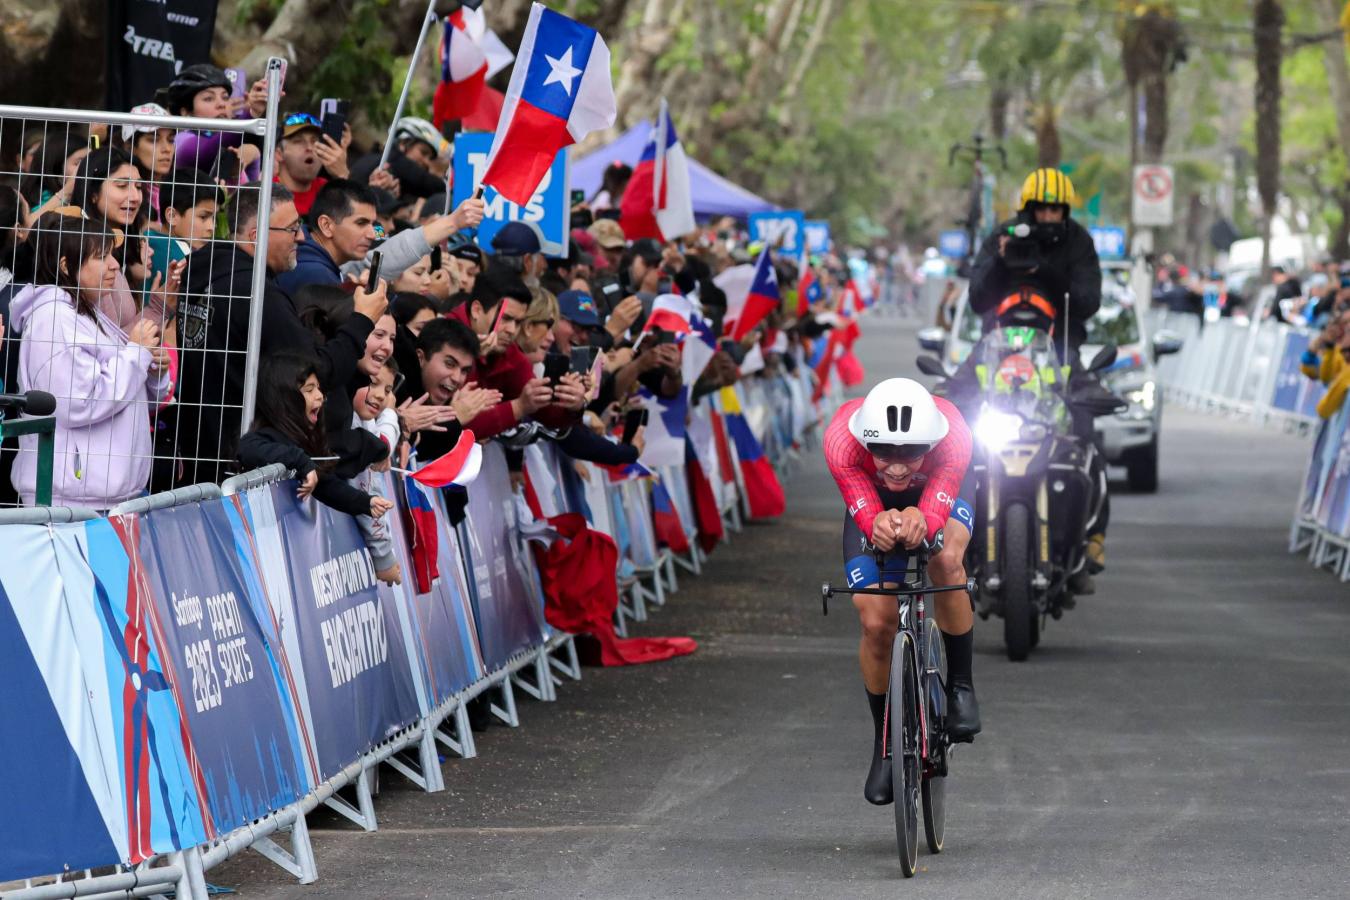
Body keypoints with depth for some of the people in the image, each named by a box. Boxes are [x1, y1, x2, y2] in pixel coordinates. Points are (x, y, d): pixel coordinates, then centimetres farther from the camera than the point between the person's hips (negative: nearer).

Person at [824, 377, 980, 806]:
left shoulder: (952, 435, -42)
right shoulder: (841, 440, -41)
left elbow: (935, 515, -44)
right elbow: (866, 516, -39)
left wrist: (920, 522, -68)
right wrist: (879, 526, -64)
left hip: (940, 491, -1)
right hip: (872, 499, 1)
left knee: (946, 561, -33)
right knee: (876, 623, -9)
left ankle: (960, 685, -11)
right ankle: (884, 741, 14)